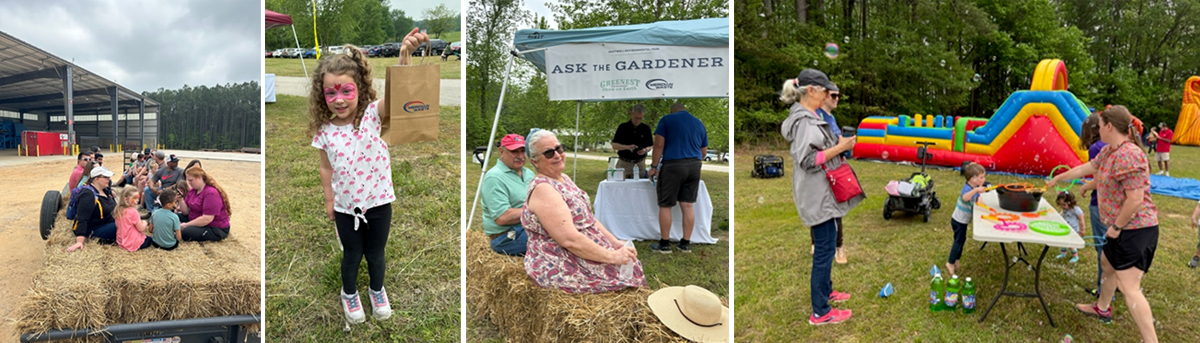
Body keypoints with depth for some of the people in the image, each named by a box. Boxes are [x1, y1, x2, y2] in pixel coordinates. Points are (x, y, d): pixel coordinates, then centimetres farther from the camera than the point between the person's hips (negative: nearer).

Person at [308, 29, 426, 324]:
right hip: (345, 206, 1)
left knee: (376, 253, 19)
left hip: (378, 202, -1)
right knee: (352, 255, 20)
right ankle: (349, 293, 49)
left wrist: (404, 55, -52)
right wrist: (329, 200, 5)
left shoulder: (372, 114, -18)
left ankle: (377, 290, 48)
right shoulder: (325, 132, -11)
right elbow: (326, 168, 3)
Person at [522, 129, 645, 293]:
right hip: (559, 269, -9)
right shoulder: (542, 189, -21)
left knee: (632, 265, 5)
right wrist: (612, 256, -21)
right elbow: (569, 240, -26)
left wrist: (615, 242, 3)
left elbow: (587, 217, 15)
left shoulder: (564, 179, 10)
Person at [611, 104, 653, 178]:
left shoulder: (646, 128, 5)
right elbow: (614, 145, -3)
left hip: (639, 164, 1)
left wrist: (645, 150, -13)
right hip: (624, 163, -1)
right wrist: (627, 147, -20)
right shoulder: (623, 127, 0)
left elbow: (650, 145, 10)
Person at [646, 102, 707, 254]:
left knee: (665, 205, 4)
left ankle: (664, 244, 6)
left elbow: (659, 145, -6)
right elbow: (704, 151, 20)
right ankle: (686, 243, 10)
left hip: (673, 165, -4)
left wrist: (654, 167, 0)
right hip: (694, 166, 5)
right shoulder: (699, 123, 16)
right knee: (687, 205, 8)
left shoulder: (666, 120, 2)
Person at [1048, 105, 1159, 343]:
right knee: (1107, 264, 29)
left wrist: (1116, 227, -18)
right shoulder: (1109, 151, 6)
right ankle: (1102, 308, 50)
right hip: (1121, 228, 11)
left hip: (1136, 229, -11)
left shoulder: (1129, 155, -25)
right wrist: (1057, 179, 34)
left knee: (1129, 288, -13)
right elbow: (1085, 168, 23)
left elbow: (1135, 199, -27)